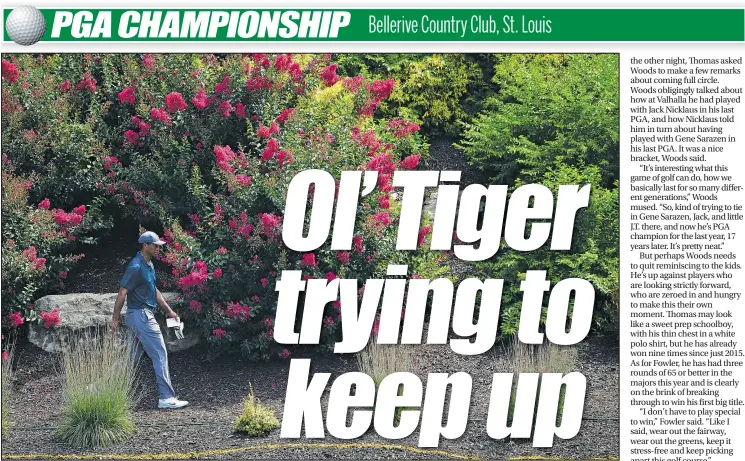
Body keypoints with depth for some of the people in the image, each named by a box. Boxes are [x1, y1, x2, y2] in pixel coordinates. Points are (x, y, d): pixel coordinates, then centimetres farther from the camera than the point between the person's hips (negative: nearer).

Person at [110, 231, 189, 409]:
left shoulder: (149, 265, 14)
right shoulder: (136, 267, -17)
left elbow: (154, 290, 23)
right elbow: (122, 293, -17)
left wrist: (169, 310, 21)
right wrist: (115, 319, -15)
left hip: (144, 316, 10)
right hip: (140, 316, -10)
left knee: (133, 357, 13)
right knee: (160, 355, -7)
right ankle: (167, 398, -5)